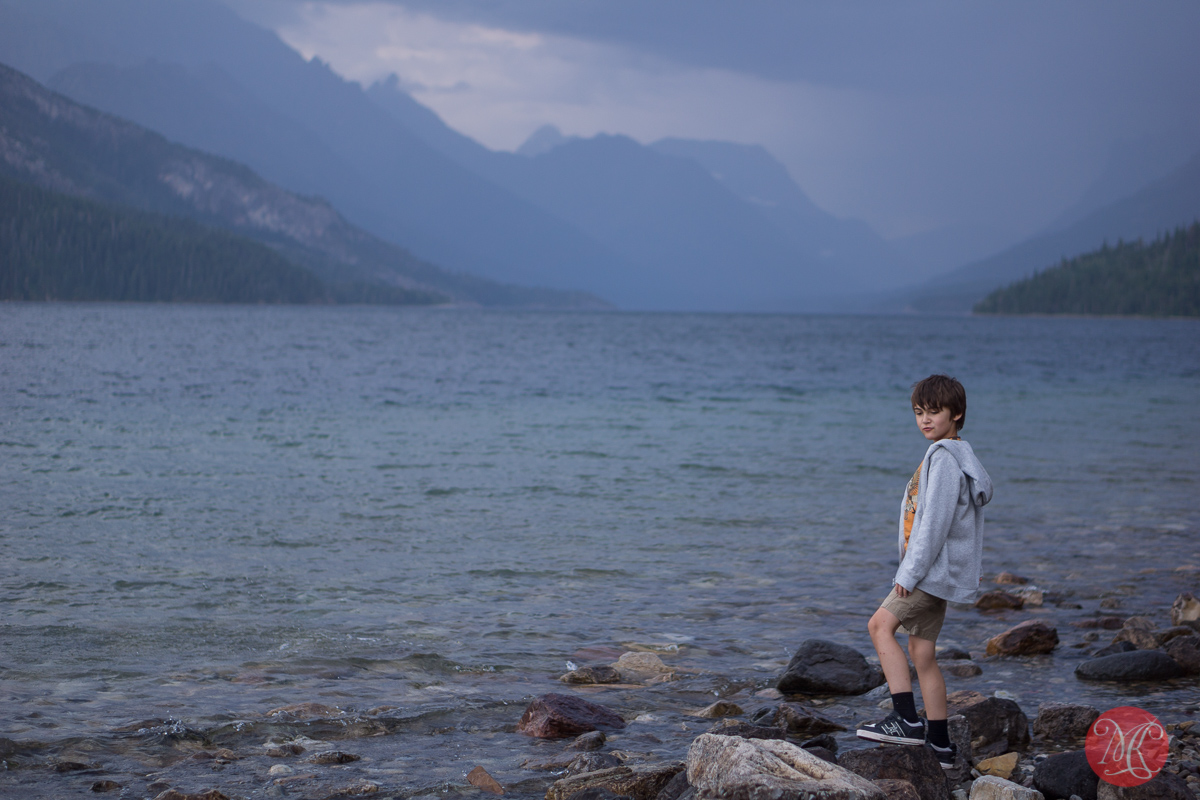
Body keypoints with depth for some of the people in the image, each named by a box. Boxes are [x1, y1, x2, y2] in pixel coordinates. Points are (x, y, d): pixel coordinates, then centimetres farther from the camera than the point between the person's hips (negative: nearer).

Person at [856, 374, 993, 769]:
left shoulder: (945, 457, -14)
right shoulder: (947, 455, 19)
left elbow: (935, 522, -21)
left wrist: (910, 573, -19)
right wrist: (912, 570, 21)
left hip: (935, 569, -10)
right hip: (936, 573, 10)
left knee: (881, 625, -14)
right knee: (922, 653, 9)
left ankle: (907, 719, -19)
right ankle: (940, 744, 12)